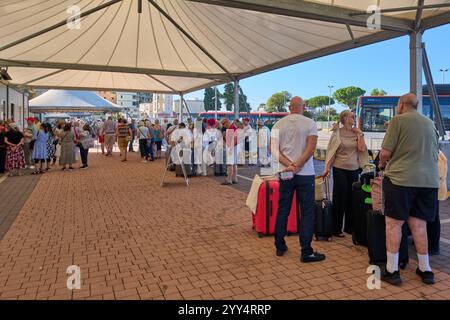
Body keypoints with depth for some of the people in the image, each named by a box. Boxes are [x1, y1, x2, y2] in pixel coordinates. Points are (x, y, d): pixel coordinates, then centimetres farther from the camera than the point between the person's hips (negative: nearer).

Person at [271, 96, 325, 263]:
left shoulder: (278, 124, 3)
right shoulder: (310, 124, -4)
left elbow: (273, 149, -6)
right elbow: (310, 148, -15)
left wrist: (289, 165, -14)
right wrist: (297, 166, -17)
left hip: (285, 174, 3)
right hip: (305, 173, -3)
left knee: (282, 210, 12)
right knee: (307, 212, 3)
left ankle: (280, 246, 20)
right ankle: (306, 252, 4)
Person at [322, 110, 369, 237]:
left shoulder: (357, 132, 6)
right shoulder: (337, 132, -4)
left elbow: (362, 149, -5)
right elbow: (331, 151, -6)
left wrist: (360, 134, -5)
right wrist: (327, 168, -13)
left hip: (354, 170, 4)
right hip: (340, 169, -4)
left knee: (351, 198, 9)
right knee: (339, 198, 1)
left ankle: (349, 227, 23)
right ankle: (336, 229, 11)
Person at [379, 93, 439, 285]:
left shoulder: (398, 120, -3)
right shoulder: (430, 123, 17)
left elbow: (385, 152, -8)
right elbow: (435, 153, 26)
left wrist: (383, 164, 13)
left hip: (401, 178, -6)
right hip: (429, 180, 6)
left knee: (394, 223, 3)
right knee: (418, 224, 13)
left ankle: (392, 271, 7)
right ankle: (425, 270, 21)